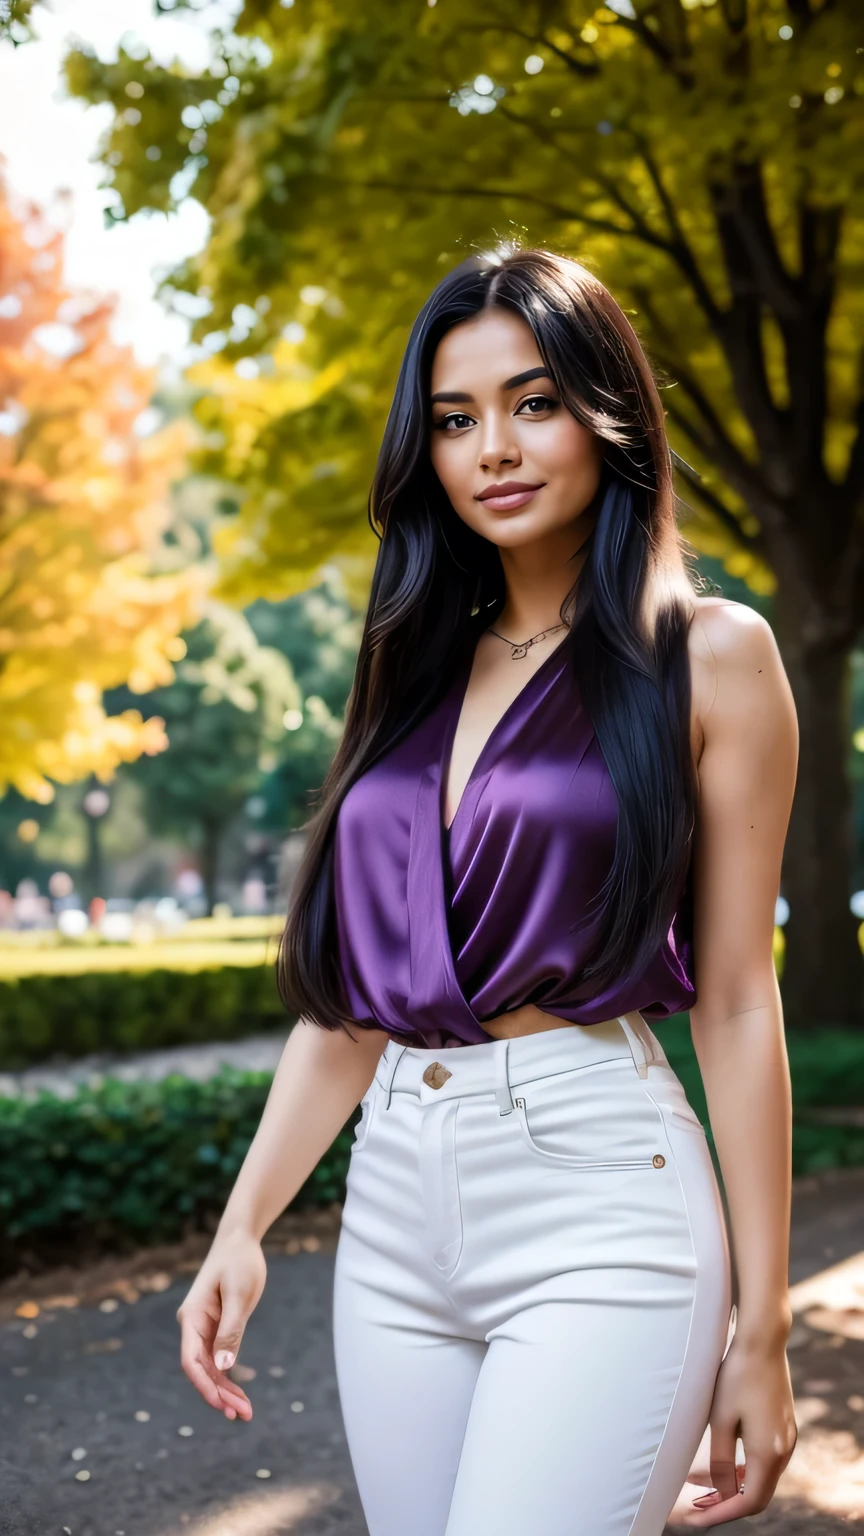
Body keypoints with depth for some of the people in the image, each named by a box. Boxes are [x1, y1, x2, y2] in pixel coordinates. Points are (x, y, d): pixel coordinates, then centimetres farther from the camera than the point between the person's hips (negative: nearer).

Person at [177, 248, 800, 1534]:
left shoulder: (708, 655, -1)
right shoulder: (422, 670, 14)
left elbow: (736, 1002, -4)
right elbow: (349, 988, 13)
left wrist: (760, 1327, -5)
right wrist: (242, 1224, 6)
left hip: (598, 1208, -5)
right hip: (397, 1205, 5)